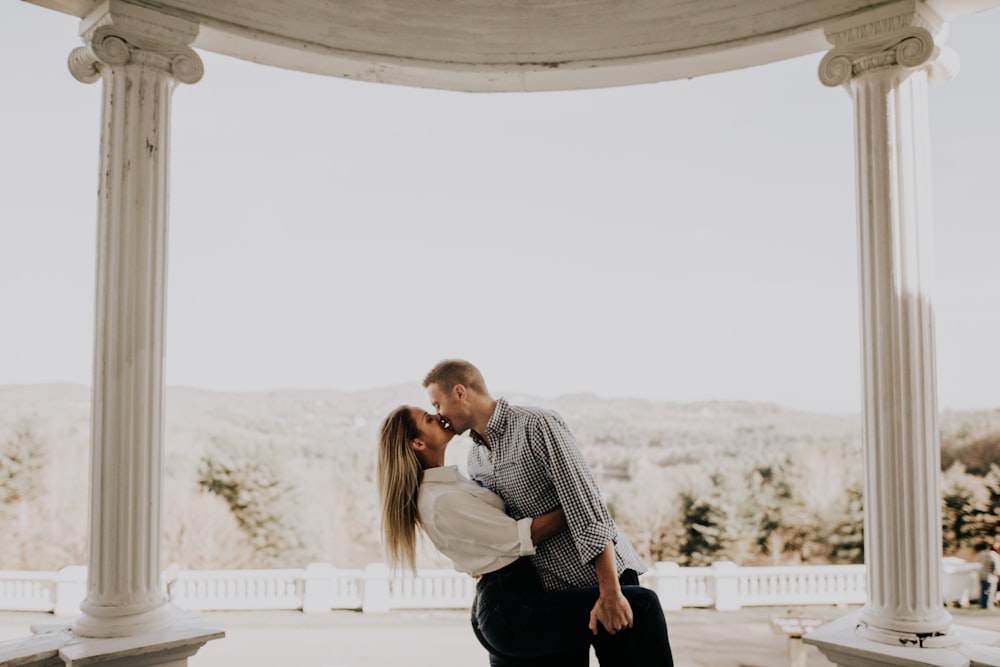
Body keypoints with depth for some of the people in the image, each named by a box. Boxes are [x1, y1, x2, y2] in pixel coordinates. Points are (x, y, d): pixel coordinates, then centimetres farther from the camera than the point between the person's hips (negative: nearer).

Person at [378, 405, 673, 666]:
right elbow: (523, 537, -15)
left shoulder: (442, 486, 15)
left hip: (503, 609, 11)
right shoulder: (444, 501, -17)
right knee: (641, 605, -16)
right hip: (513, 611, -11)